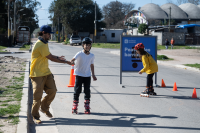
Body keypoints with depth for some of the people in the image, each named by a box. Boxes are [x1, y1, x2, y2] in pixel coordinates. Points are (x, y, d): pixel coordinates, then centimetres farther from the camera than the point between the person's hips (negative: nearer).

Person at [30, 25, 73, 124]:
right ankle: (35, 116, 10)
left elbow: (48, 55, 25)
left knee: (52, 91, 4)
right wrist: (65, 62, -11)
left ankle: (44, 108, 25)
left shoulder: (44, 43, 12)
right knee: (37, 96, -3)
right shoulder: (40, 45, -21)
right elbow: (50, 58, -18)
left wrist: (58, 57, 7)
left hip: (46, 72, 9)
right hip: (37, 74, -9)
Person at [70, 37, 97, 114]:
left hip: (87, 76, 4)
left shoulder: (92, 56, 3)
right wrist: (72, 61, -53)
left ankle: (87, 108, 14)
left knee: (87, 92, 5)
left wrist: (93, 74, 15)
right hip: (79, 75, -3)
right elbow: (74, 59, -30)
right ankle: (74, 108, 8)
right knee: (77, 91, -1)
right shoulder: (80, 54, -12)